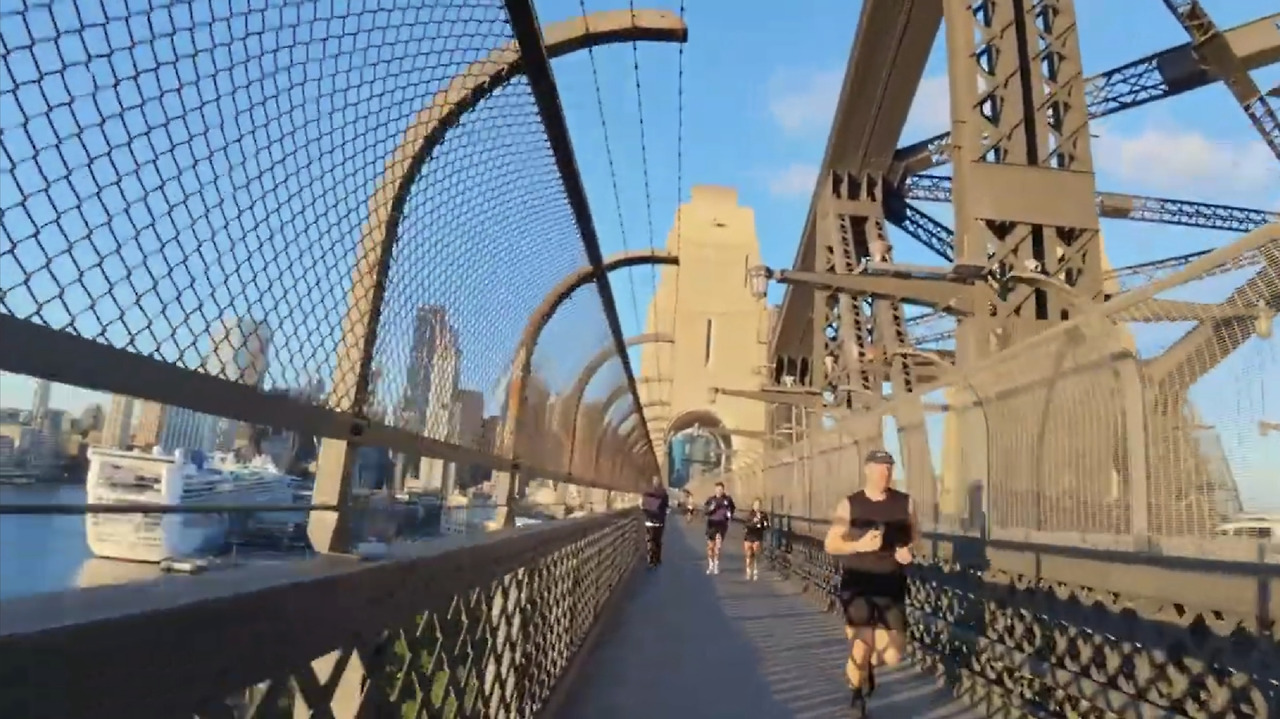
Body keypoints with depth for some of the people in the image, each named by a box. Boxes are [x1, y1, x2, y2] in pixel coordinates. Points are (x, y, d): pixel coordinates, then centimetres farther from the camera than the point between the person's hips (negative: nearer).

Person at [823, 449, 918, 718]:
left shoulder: (905, 502, -1)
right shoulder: (849, 505, -8)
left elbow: (915, 533, 15)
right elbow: (830, 544, -5)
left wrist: (908, 549, -7)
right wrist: (859, 545, -23)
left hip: (891, 585, 3)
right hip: (857, 585, -2)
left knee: (893, 655, 2)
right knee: (861, 650, -3)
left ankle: (868, 665, 40)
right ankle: (857, 694, 30)